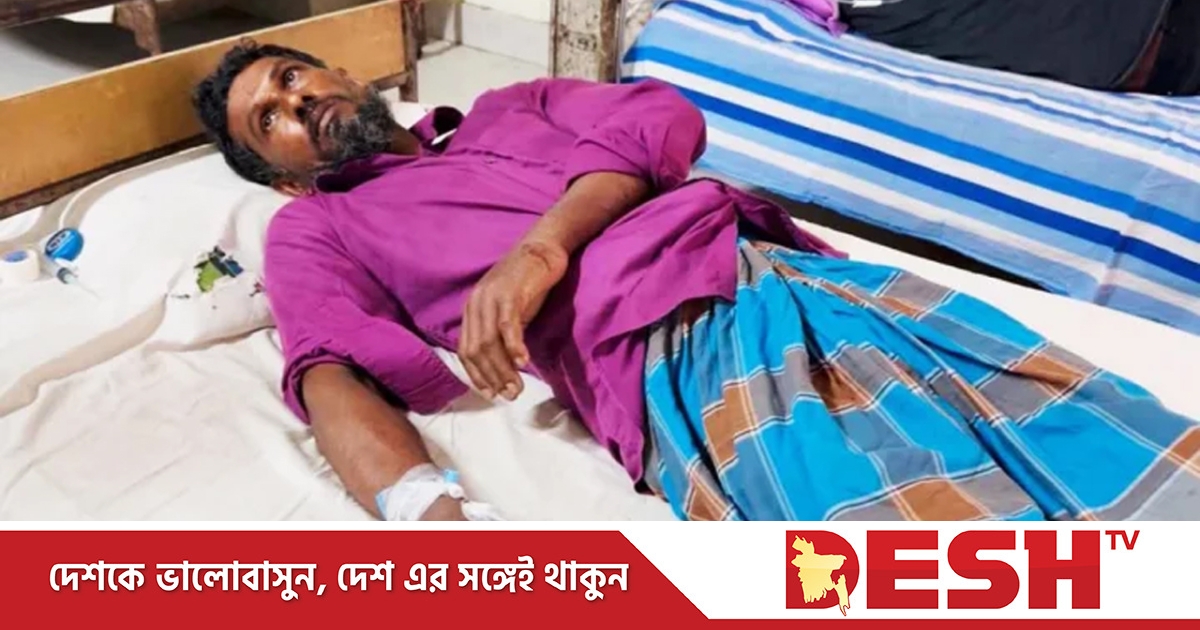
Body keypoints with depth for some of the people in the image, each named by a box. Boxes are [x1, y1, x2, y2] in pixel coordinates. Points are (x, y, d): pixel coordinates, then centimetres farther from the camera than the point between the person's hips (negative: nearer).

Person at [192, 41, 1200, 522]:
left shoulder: (507, 108, 29)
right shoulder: (318, 229, 21)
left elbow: (663, 118, 13)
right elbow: (333, 380, 1)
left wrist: (542, 247, -6)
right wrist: (428, 508, -22)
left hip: (793, 271, 5)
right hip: (671, 354, -4)